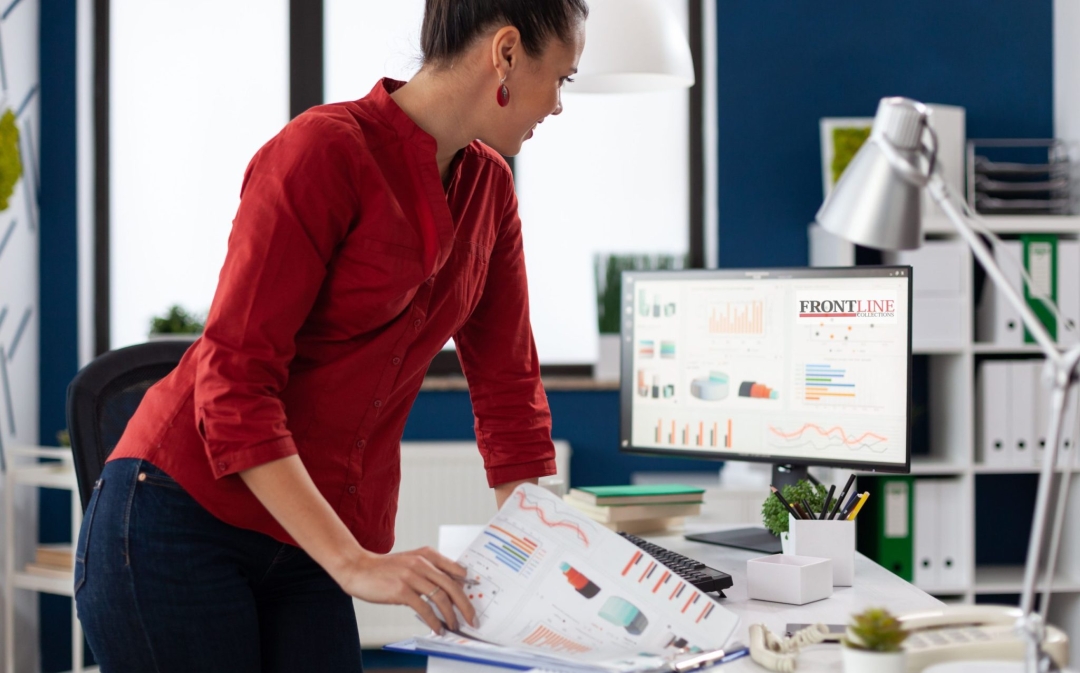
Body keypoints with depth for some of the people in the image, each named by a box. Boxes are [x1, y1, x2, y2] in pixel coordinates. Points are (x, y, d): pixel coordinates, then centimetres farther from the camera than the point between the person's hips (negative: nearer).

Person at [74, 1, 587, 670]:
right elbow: (232, 383, -21)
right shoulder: (325, 151, -16)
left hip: (304, 553, 7)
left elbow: (508, 390, 12)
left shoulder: (488, 188, 7)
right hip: (180, 520, -7)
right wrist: (354, 564, -26)